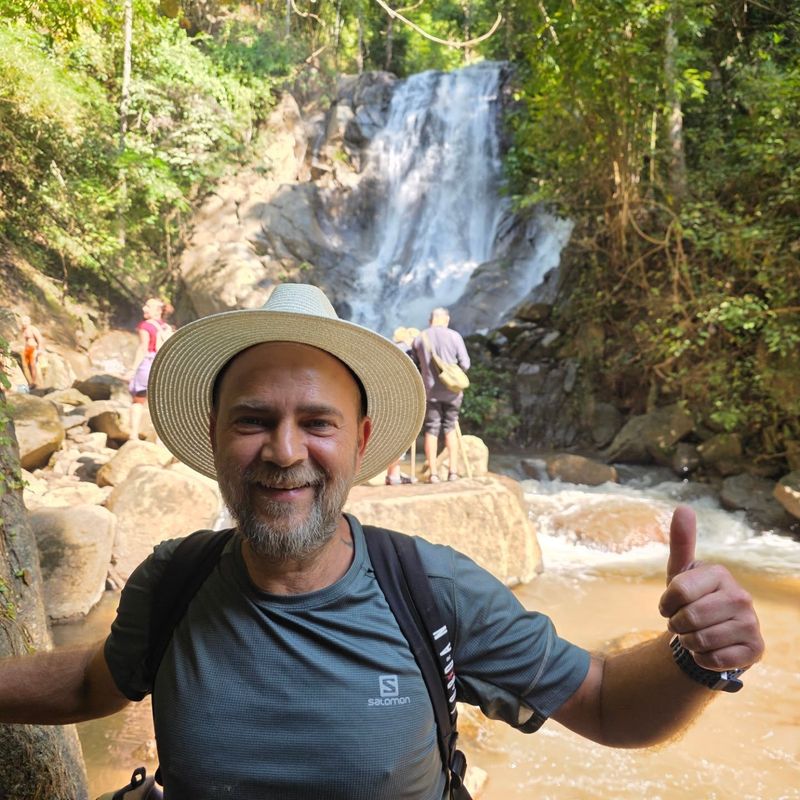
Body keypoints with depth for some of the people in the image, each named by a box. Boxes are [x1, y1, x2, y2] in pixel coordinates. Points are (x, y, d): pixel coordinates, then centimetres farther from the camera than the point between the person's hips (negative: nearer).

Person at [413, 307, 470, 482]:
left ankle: (433, 473, 3)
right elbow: (465, 364, -6)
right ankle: (453, 470, 8)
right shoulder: (454, 336, -5)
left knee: (431, 430, 6)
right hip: (452, 390, 0)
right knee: (450, 428, 12)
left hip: (430, 391, 1)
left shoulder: (419, 339, 0)